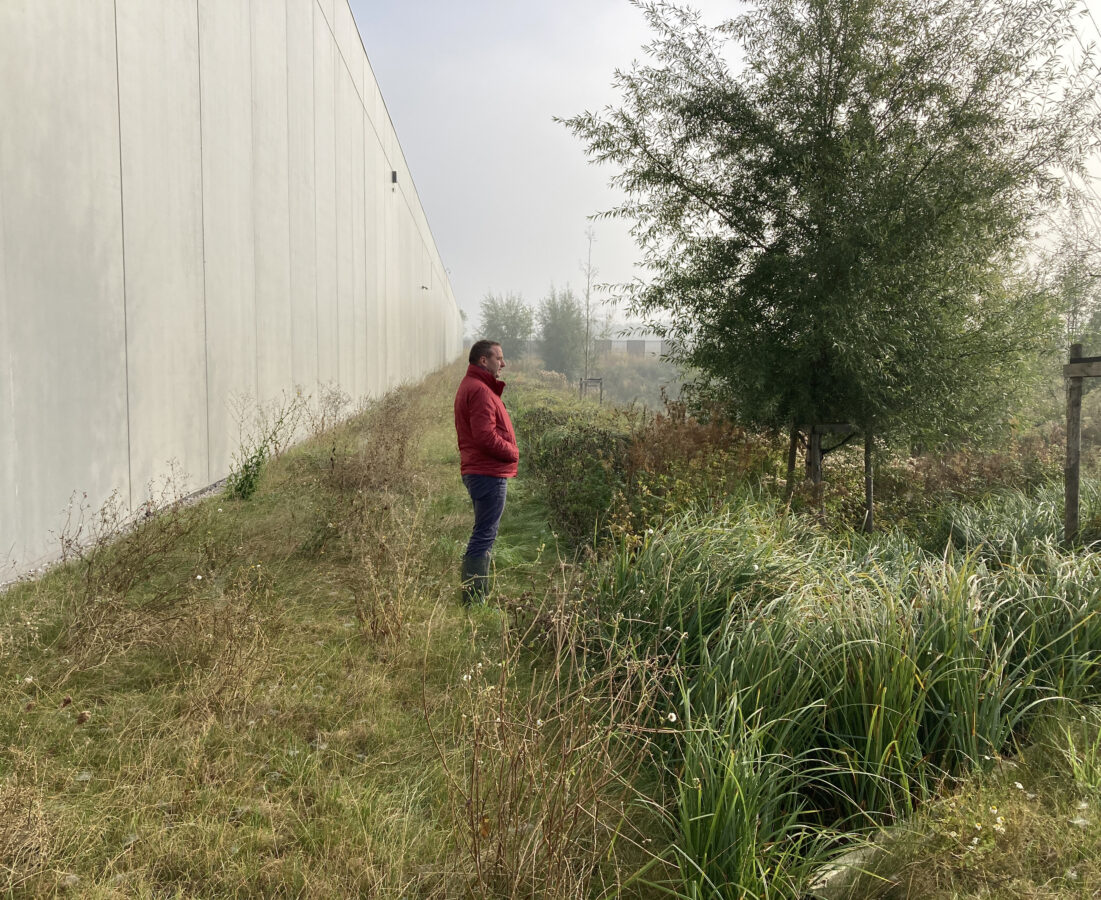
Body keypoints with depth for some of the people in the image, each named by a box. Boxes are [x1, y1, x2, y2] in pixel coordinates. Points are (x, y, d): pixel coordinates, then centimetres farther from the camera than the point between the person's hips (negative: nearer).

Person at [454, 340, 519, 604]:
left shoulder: (472, 386, 19)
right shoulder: (479, 390, -16)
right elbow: (485, 436, -24)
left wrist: (509, 451, 9)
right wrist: (512, 453, -10)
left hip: (480, 471, 11)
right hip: (489, 473, -11)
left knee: (484, 534, 17)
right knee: (484, 536, -7)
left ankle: (479, 596, 25)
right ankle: (474, 600, -3)